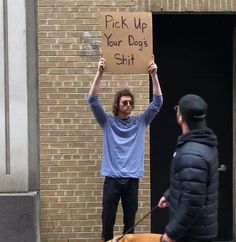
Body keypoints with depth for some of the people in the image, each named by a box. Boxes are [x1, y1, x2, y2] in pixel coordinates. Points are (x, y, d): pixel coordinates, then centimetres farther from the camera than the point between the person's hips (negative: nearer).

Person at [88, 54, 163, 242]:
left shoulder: (140, 122, 6)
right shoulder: (107, 122, 2)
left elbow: (157, 103, -2)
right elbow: (93, 100, -9)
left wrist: (154, 75, -13)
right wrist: (100, 73, -20)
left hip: (132, 179, 2)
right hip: (112, 179, -1)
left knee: (130, 221, 10)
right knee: (108, 220, 4)